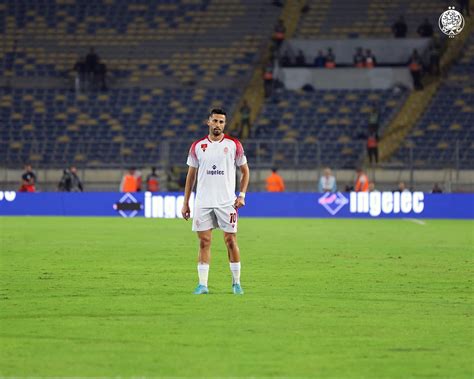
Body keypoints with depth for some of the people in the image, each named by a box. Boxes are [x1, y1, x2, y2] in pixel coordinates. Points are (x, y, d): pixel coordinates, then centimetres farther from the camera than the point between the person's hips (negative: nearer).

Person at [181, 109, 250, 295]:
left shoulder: (233, 145, 2)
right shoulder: (197, 146, 6)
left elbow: (245, 171, 9)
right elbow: (191, 175, 11)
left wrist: (242, 195, -3)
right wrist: (185, 203, 7)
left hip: (227, 202, -1)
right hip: (203, 202, 1)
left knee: (231, 240, 0)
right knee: (204, 242, 0)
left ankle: (236, 282, 10)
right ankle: (202, 284, 2)